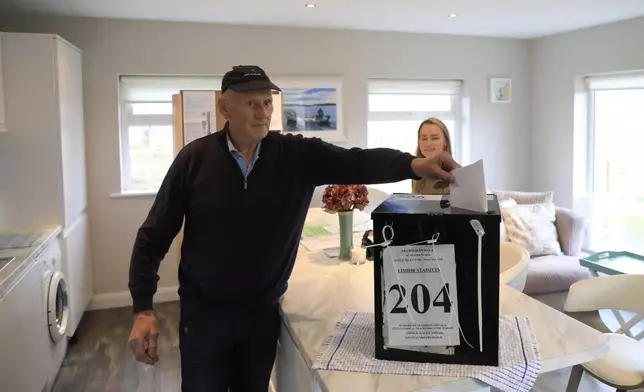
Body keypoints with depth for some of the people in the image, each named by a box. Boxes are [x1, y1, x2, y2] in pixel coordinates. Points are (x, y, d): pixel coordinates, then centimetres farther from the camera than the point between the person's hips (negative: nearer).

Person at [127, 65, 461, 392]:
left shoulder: (297, 155, -6)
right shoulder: (195, 158, -9)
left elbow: (356, 163, -21)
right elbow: (154, 235, -5)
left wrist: (413, 164, -40)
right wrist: (143, 309, -9)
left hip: (263, 310, 2)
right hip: (204, 312, -1)